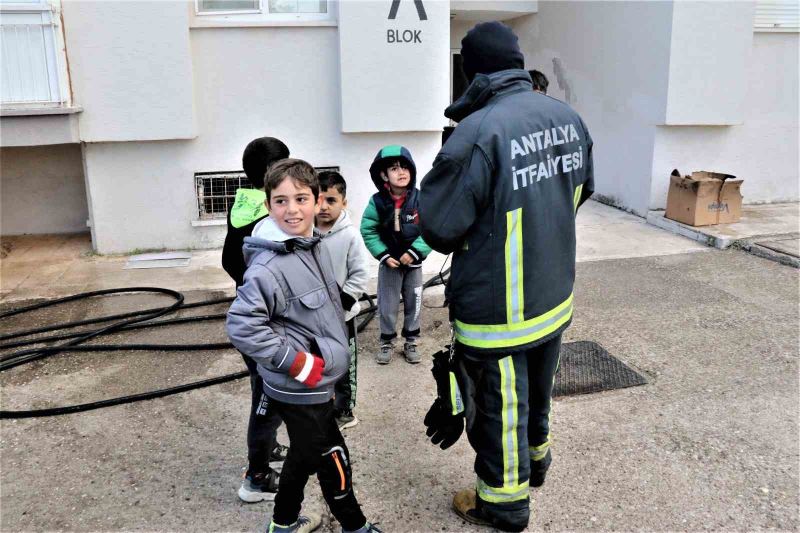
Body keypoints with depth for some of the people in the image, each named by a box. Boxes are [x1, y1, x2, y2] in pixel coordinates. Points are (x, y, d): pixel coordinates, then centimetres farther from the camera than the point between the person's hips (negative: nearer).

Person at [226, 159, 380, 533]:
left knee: (306, 455, 23)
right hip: (300, 389, -8)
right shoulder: (268, 267, -25)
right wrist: (298, 363, -23)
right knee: (332, 459, 9)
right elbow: (241, 326, -28)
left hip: (312, 384, 8)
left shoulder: (315, 246, 3)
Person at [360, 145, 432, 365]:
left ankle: (410, 342, 30)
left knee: (413, 304, 12)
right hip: (389, 263, 0)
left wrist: (415, 252, -19)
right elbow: (368, 232, -5)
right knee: (387, 306, 7)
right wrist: (384, 255, -12)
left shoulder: (420, 199, -15)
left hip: (413, 263, 1)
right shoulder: (377, 202, -14)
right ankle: (387, 342, 28)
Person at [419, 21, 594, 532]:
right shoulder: (568, 118, -4)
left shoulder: (478, 132, -27)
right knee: (537, 388, 28)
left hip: (498, 313, -7)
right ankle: (535, 456, 53)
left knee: (499, 405, 13)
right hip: (556, 296, 7)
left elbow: (438, 227, -21)